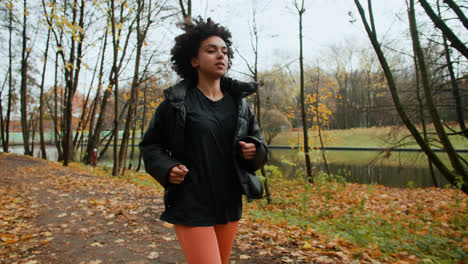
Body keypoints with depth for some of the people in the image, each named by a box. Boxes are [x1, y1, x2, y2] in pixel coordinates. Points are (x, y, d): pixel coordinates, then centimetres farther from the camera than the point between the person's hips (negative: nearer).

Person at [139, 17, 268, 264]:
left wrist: (254, 150, -9)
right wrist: (165, 169, -13)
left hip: (230, 206, 5)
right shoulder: (176, 101, -5)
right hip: (191, 207, -5)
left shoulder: (238, 101, 5)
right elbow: (150, 144, 5)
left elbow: (258, 142, 14)